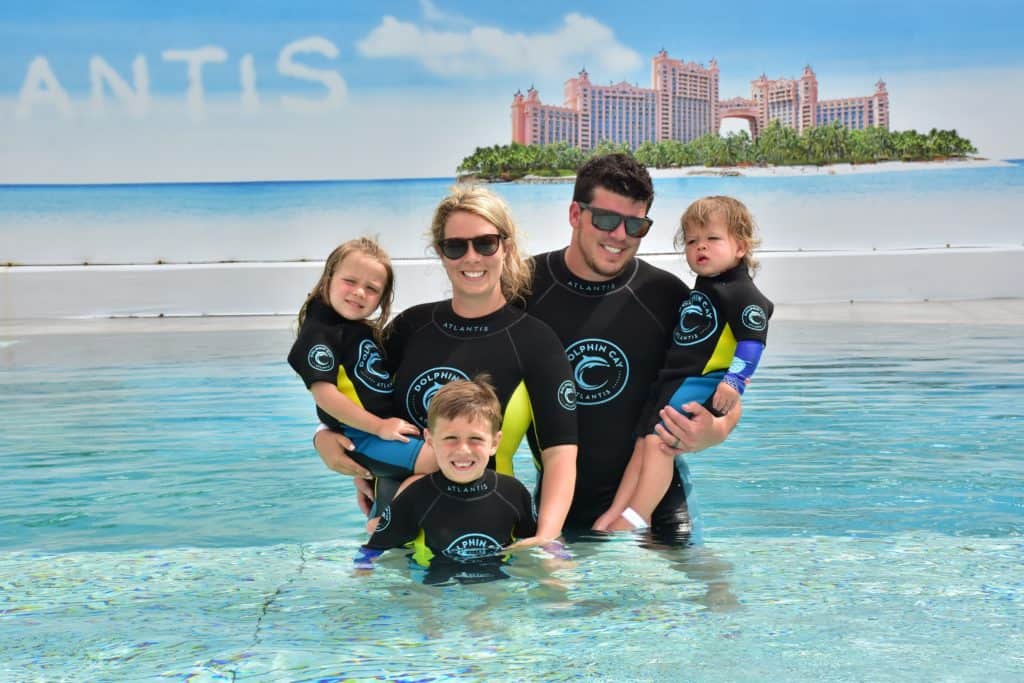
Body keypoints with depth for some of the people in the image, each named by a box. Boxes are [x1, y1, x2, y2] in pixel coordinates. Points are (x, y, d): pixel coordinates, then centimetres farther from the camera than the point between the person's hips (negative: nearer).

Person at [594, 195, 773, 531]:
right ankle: (614, 515, 5)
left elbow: (754, 339, -17)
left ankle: (635, 519, -25)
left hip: (703, 386, -10)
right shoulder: (701, 289, 22)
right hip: (673, 382, 10)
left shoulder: (741, 292, -8)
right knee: (644, 443, 5)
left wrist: (734, 380, -25)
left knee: (660, 441, -21)